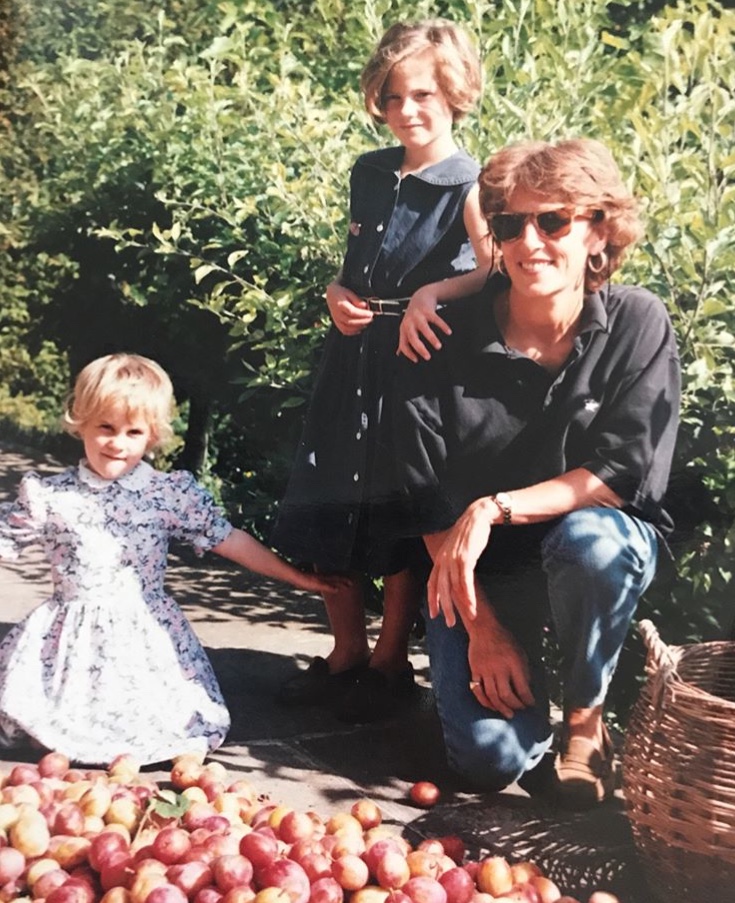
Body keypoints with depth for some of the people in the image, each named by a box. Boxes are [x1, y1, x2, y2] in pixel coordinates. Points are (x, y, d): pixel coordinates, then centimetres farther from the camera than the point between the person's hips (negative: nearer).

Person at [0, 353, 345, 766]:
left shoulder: (171, 494, -3)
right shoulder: (48, 496, -2)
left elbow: (229, 539, 0)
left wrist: (297, 578, 0)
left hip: (146, 639, 0)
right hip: (70, 637, 1)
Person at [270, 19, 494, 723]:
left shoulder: (471, 188, -10)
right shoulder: (368, 175, 9)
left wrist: (430, 294, -42)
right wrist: (337, 294, 0)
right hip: (354, 360, 6)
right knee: (327, 511, 10)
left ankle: (390, 663, 23)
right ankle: (347, 654, 28)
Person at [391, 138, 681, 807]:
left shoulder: (638, 324, -13)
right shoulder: (443, 341, -13)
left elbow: (628, 475, -18)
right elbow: (428, 502, -10)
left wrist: (494, 508, -27)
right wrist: (482, 626, -13)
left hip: (603, 548, 0)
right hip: (480, 572, 0)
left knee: (586, 538, -37)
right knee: (490, 756, -18)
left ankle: (586, 717, -9)